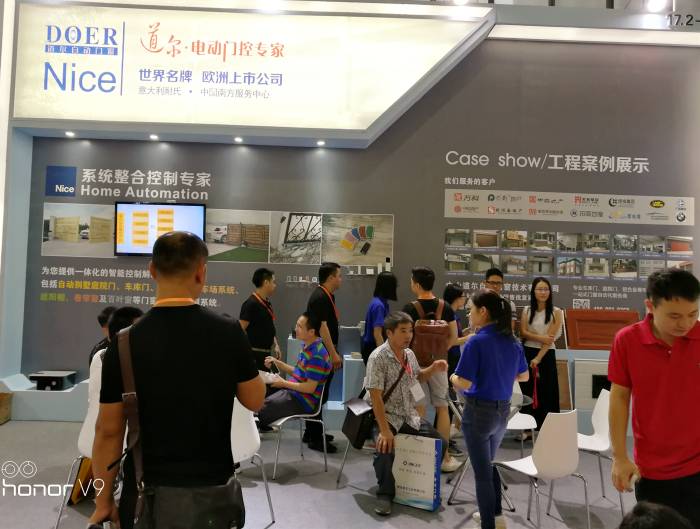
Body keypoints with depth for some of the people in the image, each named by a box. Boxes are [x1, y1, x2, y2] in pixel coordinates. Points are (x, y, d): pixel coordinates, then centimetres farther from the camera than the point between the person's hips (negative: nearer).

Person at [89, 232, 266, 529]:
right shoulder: (229, 333, -13)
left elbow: (109, 432, -6)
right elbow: (255, 401, 0)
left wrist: (103, 503, 7)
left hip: (146, 493, 0)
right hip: (213, 489, 0)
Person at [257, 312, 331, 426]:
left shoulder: (317, 355, -23)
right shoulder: (307, 347, 8)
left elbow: (310, 388, -22)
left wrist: (284, 383, -13)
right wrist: (277, 362, 7)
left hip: (303, 401, -10)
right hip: (294, 391, 10)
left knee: (259, 409, -18)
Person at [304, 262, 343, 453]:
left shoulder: (328, 296, 13)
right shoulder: (319, 297, -18)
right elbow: (322, 327, -23)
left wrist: (334, 352, 22)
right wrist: (333, 354, -23)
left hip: (325, 353, 10)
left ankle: (313, 432, 28)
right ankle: (315, 439, 4)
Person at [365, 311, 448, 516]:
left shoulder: (410, 354, 3)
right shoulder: (378, 357, -20)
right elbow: (375, 396, -24)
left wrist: (433, 368, 0)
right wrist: (385, 430, -31)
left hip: (409, 415, 7)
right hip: (385, 415, -7)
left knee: (440, 443, 1)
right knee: (385, 448, -31)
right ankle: (385, 494, -4)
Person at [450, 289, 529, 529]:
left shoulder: (477, 342, -21)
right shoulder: (512, 341, 1)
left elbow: (465, 384, -23)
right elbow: (524, 376, 13)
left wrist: (453, 378, -2)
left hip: (479, 411, -7)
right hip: (503, 410, 7)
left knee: (482, 471, 8)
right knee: (490, 464, 26)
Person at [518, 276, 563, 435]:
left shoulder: (556, 312, -4)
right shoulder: (527, 310, 6)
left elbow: (550, 338, -11)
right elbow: (523, 333, -2)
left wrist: (537, 359, -18)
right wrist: (540, 338, -20)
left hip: (547, 355, -3)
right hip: (528, 353, 3)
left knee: (547, 393, 1)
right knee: (527, 392, 6)